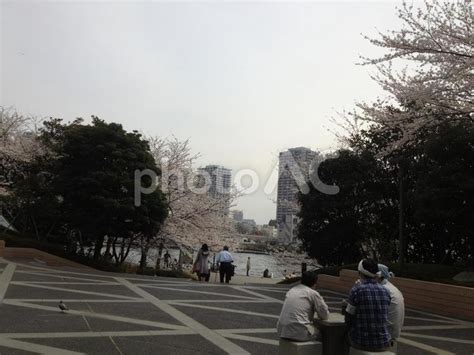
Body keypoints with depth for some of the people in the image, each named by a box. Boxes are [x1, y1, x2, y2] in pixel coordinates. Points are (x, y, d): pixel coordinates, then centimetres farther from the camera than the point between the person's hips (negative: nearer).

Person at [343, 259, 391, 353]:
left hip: (362, 343, -4)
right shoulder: (385, 291, 2)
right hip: (383, 343, 4)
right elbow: (385, 319, 10)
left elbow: (348, 318, -5)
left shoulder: (356, 290, -12)